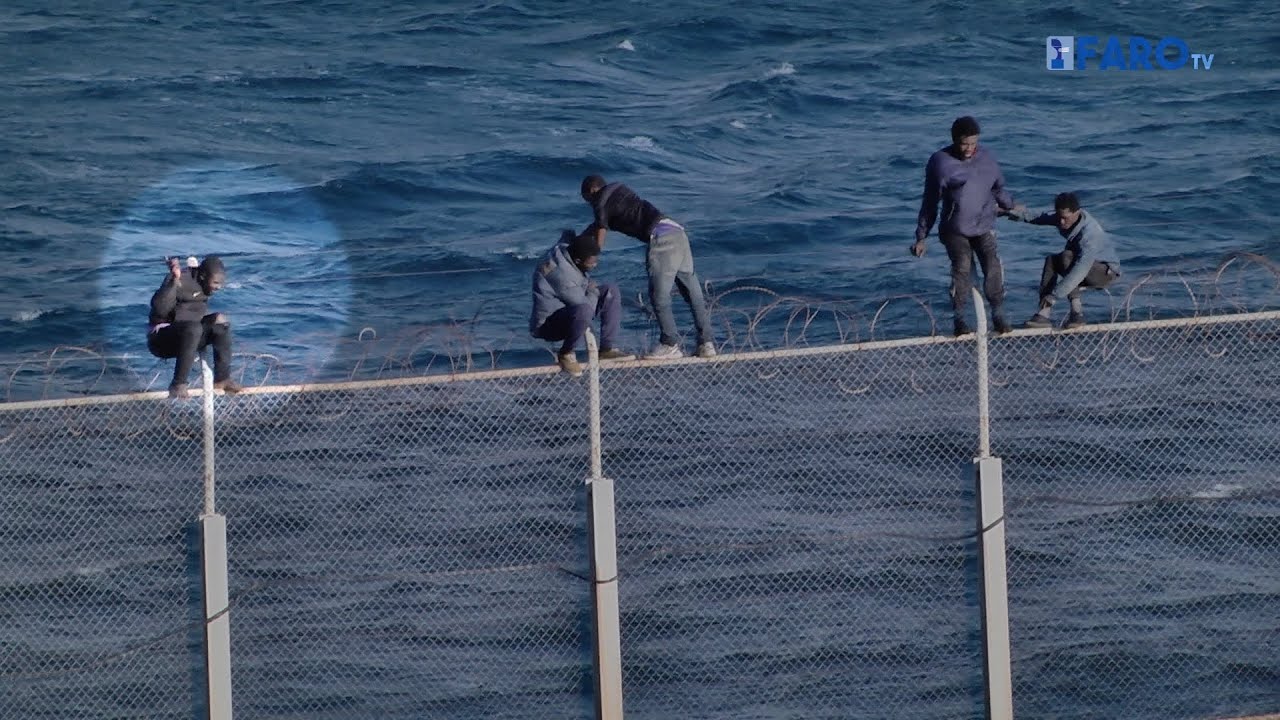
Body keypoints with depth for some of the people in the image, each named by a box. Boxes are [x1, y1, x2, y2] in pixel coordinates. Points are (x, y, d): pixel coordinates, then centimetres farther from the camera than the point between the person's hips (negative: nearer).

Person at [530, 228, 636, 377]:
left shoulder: (565, 247, -7)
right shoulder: (561, 273, -34)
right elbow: (586, 304, -26)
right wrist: (593, 290, -7)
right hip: (548, 324, -10)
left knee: (611, 291, 1)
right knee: (583, 310, -41)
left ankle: (608, 348, 1)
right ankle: (567, 354, -15)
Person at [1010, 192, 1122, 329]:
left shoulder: (1090, 233, -34)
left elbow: (1080, 270, -39)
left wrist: (1055, 295, -42)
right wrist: (1022, 215, -19)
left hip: (1106, 272, -8)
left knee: (1067, 257, -30)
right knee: (1051, 260, -12)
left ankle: (1077, 311, -29)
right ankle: (1043, 314, -22)